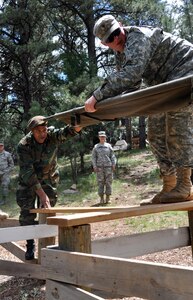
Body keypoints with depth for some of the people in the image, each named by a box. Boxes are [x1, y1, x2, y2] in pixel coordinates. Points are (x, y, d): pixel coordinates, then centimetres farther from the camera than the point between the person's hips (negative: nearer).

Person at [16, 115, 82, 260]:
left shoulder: (53, 135, -21)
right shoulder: (23, 145, -27)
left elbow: (67, 132, -39)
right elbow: (27, 172, -31)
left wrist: (77, 126, -64)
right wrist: (41, 194, -38)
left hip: (49, 180, 1)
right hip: (28, 182, -1)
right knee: (27, 213, -4)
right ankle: (30, 245, 11)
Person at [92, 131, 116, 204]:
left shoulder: (109, 146, 9)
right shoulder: (96, 147, 9)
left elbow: (112, 156, 8)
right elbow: (93, 157, 6)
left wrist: (113, 165, -2)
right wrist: (94, 166, -3)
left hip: (108, 166, 0)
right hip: (99, 167, 0)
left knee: (108, 182, 0)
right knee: (100, 183, 0)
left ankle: (108, 198, 7)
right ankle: (101, 198, 7)